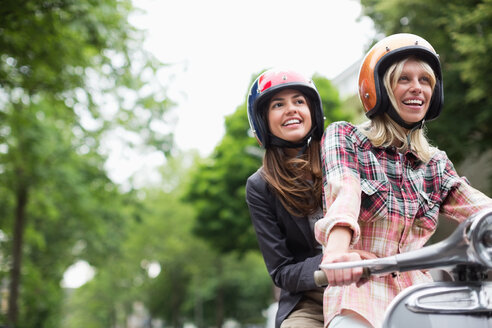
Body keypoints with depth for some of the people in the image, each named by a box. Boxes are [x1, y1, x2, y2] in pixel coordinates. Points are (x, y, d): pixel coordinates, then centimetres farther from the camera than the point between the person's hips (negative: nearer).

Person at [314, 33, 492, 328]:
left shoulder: (436, 163, 18)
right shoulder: (344, 137, 6)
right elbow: (343, 191, -15)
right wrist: (337, 252, -35)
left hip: (416, 288, 4)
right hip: (358, 286, -4)